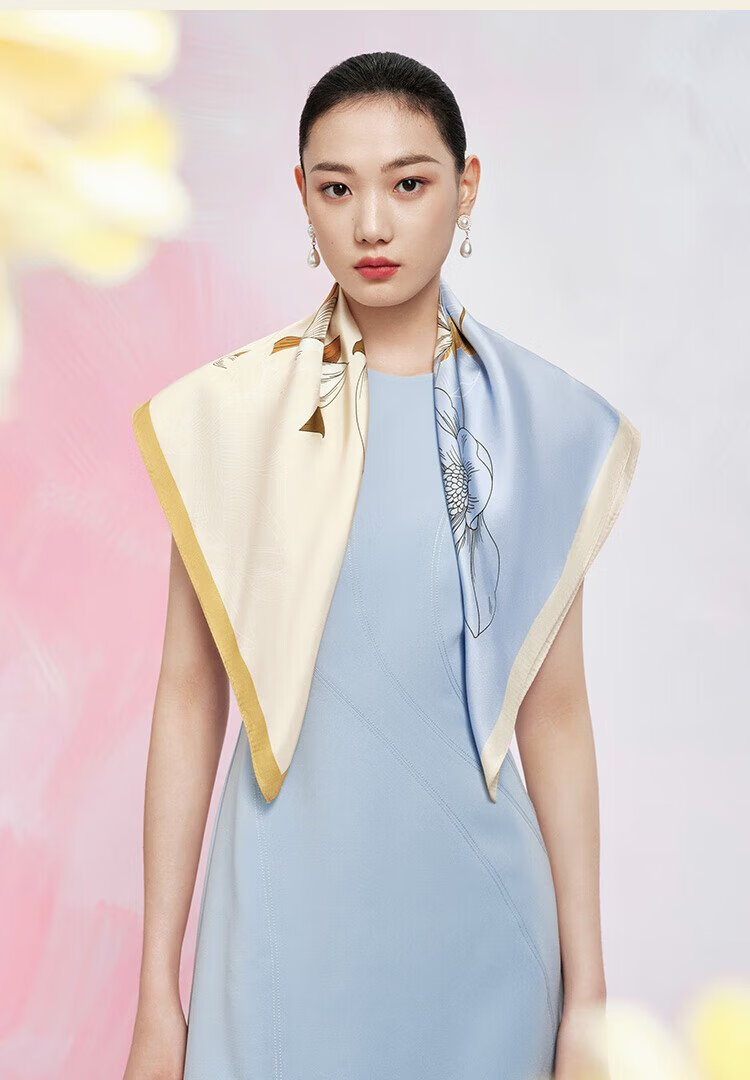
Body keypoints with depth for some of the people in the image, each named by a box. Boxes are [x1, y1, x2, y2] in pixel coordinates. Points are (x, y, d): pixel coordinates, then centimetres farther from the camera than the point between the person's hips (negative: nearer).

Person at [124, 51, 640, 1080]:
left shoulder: (541, 418, -1)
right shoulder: (234, 410, -4)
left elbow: (553, 711, 1)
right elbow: (191, 697, -3)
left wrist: (587, 991, 1)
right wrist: (158, 994, -2)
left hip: (480, 921, 1)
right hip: (292, 913, -1)